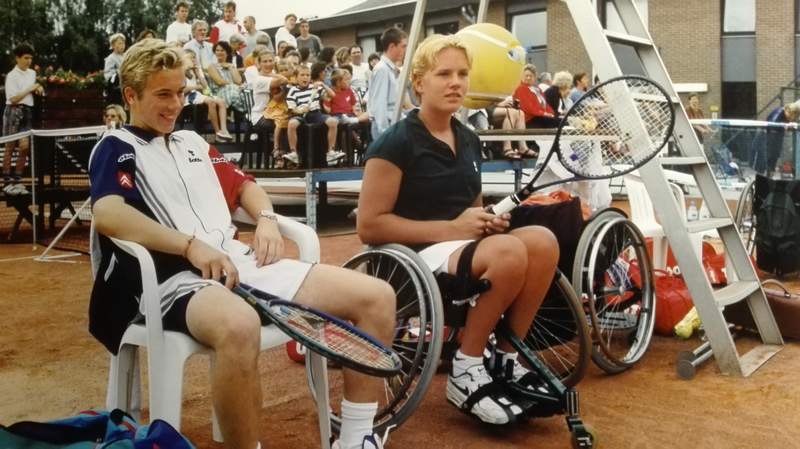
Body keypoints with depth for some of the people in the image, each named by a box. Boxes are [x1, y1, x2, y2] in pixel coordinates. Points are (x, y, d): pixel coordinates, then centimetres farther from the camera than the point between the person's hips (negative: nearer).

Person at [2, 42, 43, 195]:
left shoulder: (32, 73, 11)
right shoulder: (12, 75, -10)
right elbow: (13, 98, -15)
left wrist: (38, 90, 6)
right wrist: (30, 89, -15)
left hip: (28, 111, 6)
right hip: (14, 111, -6)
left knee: (25, 147, 4)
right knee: (10, 147, -1)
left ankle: (17, 181, 12)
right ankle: (7, 182, 4)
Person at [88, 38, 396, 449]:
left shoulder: (193, 142, 26)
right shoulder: (115, 148, 6)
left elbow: (243, 184, 35)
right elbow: (107, 214, -13)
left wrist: (266, 218, 11)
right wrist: (192, 245, -22)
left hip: (242, 261, 7)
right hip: (176, 276, -7)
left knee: (377, 297, -7)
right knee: (240, 326, -45)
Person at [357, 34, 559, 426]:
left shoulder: (469, 141, 13)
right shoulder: (397, 142, -10)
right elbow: (370, 226, -14)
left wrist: (488, 221, 1)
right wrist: (450, 229, -17)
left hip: (464, 245, 7)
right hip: (415, 255, -7)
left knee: (542, 241, -21)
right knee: (510, 251, -32)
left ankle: (507, 359, -7)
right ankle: (466, 371, -16)